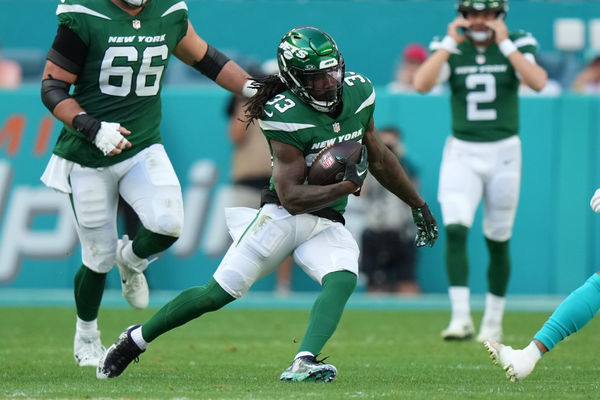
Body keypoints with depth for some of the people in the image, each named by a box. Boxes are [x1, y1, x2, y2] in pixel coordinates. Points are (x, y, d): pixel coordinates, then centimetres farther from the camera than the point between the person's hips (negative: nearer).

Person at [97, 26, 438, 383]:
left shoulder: (358, 93, 1)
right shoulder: (285, 115, -19)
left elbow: (379, 158, 18)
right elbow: (292, 198, -21)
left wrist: (418, 205, 26)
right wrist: (348, 186, -28)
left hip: (329, 226, 5)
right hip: (283, 216, -5)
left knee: (342, 281, -27)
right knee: (219, 293, -8)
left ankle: (303, 364, -43)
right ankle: (136, 339, 12)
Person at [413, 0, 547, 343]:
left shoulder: (518, 45, -1)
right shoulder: (450, 50, 1)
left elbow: (538, 82, -20)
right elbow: (421, 84, -17)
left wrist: (505, 44, -20)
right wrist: (451, 42, -17)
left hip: (504, 152, 0)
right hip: (462, 153, 0)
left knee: (498, 240, 9)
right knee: (455, 230, -19)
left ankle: (494, 321, 25)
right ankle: (461, 317, -20)